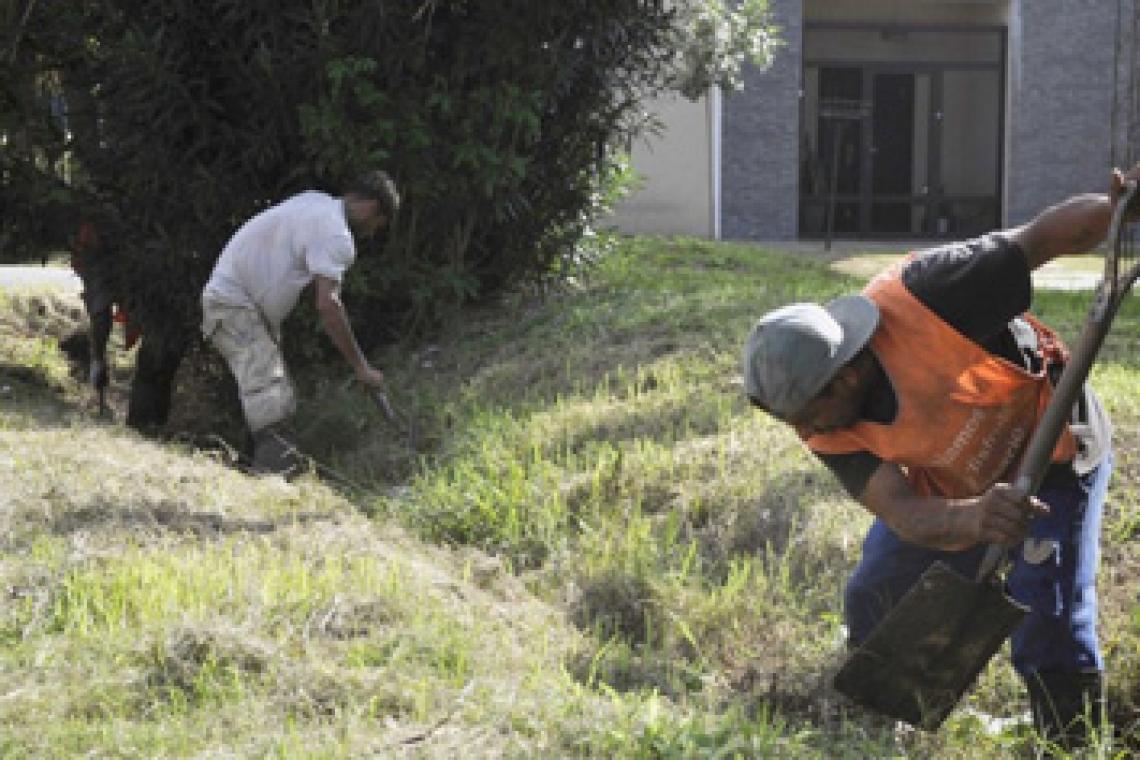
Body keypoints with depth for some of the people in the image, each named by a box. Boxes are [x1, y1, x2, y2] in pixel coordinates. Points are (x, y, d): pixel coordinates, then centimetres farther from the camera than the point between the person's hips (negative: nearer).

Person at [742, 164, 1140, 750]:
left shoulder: (923, 296, -37)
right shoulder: (830, 431, -22)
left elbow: (1048, 234, -29)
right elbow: (905, 515, -34)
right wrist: (972, 519, -55)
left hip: (1052, 454, -5)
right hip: (951, 489, 5)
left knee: (1051, 638, -11)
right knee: (875, 608, 6)